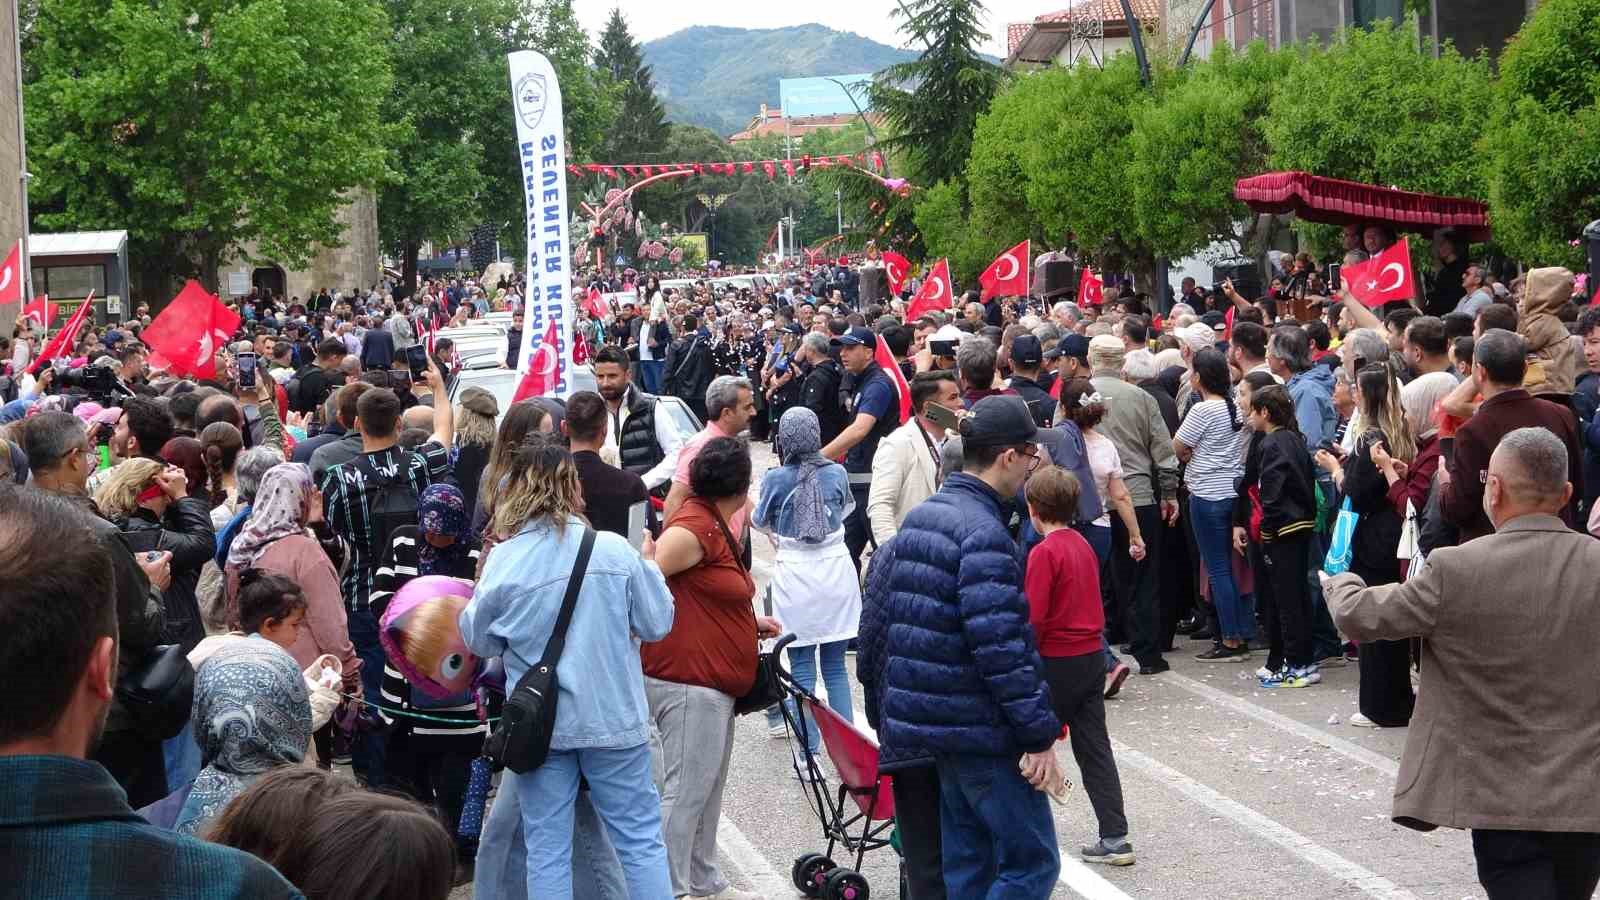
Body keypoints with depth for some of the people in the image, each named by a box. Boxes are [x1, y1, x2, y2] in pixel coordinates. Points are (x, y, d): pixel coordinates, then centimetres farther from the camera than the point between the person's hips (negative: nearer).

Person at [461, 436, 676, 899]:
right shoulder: (613, 550, -10)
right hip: (612, 717, 0)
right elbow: (656, 624, 0)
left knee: (547, 851, 8)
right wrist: (649, 566, 16)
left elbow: (479, 639, 4)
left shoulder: (502, 561, -9)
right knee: (640, 840, 9)